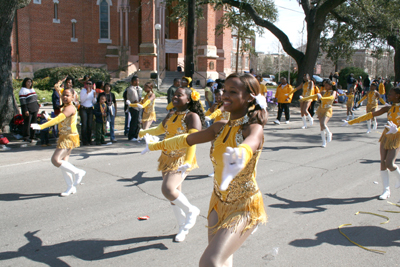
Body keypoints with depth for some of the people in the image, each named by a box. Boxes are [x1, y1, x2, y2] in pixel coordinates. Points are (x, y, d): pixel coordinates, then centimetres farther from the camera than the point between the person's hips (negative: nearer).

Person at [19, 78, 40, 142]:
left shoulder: (32, 89, 18)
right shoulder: (23, 90, -7)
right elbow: (22, 102, -14)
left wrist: (38, 106, 19)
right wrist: (25, 110, -20)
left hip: (34, 109, 8)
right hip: (28, 110, -8)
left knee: (34, 122, 9)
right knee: (27, 123, -5)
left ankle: (32, 136, 19)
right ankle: (26, 137, 2)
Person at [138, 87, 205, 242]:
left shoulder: (192, 117, -10)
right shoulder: (170, 117, 13)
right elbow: (160, 129, 32)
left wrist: (188, 162, -30)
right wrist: (145, 132, 49)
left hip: (182, 159, -8)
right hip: (167, 158, 8)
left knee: (168, 189, -25)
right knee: (174, 194, 11)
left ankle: (191, 211, 1)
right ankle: (183, 227, 27)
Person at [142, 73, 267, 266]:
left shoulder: (254, 128, -18)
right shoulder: (220, 127, 2)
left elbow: (249, 144, -43)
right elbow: (188, 139, 15)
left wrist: (239, 156, -67)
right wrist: (156, 145, 26)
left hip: (243, 207, -6)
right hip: (219, 202, 7)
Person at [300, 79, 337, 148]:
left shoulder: (333, 92, -4)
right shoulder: (324, 92, 12)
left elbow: (332, 97, -26)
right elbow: (315, 96, 21)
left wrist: (321, 98, -40)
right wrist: (304, 99, 16)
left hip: (327, 110, -5)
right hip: (321, 109, 5)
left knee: (323, 124, -23)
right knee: (321, 126, 0)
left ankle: (329, 134, 7)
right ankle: (324, 142, 7)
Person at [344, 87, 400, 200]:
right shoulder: (388, 108, 4)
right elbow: (371, 115, 5)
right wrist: (352, 122, 3)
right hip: (386, 137, 5)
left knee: (389, 164, -14)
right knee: (383, 163, -2)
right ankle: (386, 190, 6)